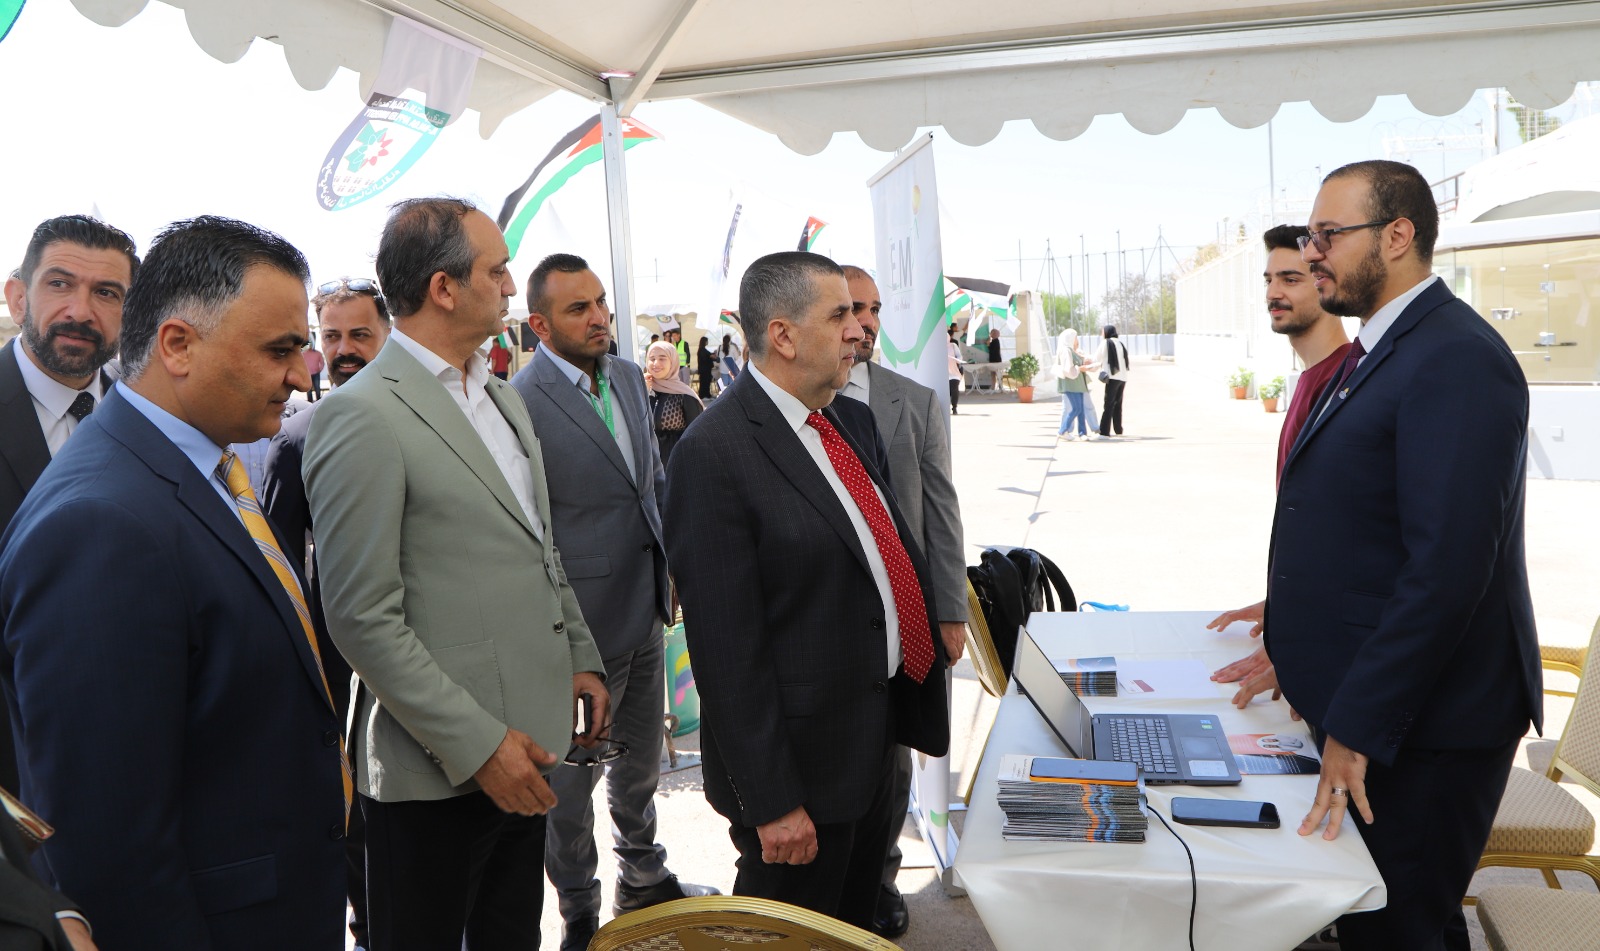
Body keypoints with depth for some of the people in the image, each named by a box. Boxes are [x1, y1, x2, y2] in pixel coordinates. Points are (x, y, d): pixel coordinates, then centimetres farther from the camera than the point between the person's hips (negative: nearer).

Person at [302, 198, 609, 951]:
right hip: (437, 768, -7)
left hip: (526, 742, 8)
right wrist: (478, 745, -18)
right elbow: (363, 619, -18)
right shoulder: (362, 418, -16)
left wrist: (580, 657, 11)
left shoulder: (503, 397, 11)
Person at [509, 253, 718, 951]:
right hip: (580, 630, -7)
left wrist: (670, 565, 11)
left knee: (641, 761, 23)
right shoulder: (519, 403, -19)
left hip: (645, 613, 7)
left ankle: (644, 879, 45)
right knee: (573, 776, 12)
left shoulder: (628, 377, 5)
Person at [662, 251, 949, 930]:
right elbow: (727, 650, -22)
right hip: (802, 756, -8)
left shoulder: (841, 421, 5)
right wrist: (771, 802, -20)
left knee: (859, 913, 26)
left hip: (877, 732, 8)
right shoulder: (713, 454, -22)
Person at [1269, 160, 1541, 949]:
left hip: (1422, 722, -9)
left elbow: (1447, 567, -26)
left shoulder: (1458, 360, -19)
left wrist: (1357, 727, -23)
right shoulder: (1378, 351, 13)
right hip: (1358, 703, 9)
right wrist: (1294, 640, 16)